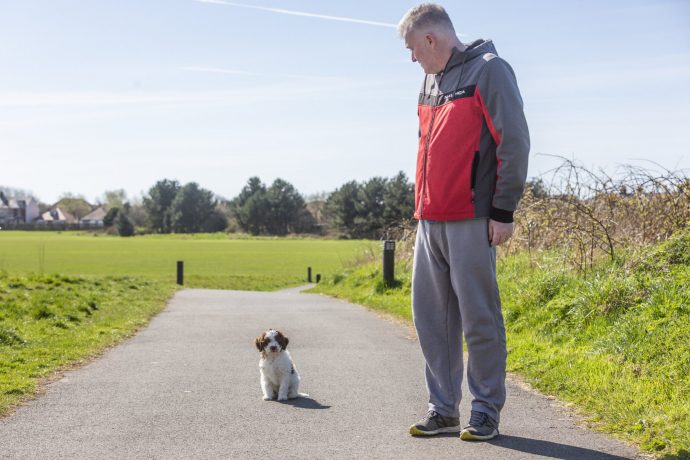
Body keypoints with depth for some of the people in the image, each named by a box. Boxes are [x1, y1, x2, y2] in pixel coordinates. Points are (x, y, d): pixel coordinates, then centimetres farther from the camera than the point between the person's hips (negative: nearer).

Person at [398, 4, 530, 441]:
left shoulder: (488, 69, -5)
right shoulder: (432, 80, 19)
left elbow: (515, 143, -10)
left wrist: (503, 211, -12)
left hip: (471, 221, -8)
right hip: (431, 220, 8)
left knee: (478, 318, -2)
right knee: (430, 314, 8)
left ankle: (487, 412, 10)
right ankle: (444, 408, 18)